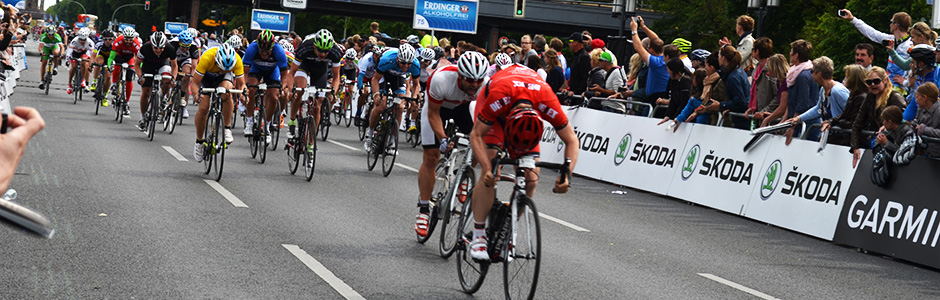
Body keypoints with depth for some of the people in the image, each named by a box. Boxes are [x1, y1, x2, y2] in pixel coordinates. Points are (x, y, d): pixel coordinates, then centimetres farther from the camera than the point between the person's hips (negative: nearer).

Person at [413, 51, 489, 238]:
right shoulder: (441, 79, -40)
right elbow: (433, 114, -27)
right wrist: (442, 138, -37)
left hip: (462, 106, 3)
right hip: (437, 107, -3)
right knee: (431, 157, -9)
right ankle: (423, 210, -2)